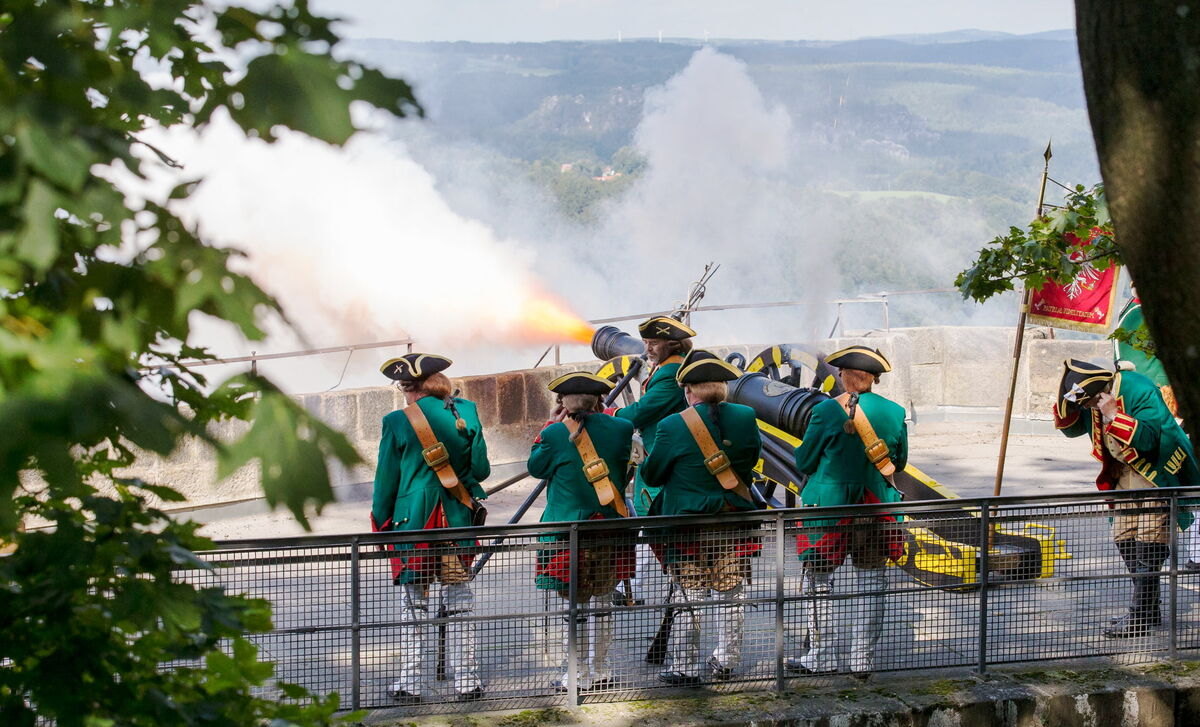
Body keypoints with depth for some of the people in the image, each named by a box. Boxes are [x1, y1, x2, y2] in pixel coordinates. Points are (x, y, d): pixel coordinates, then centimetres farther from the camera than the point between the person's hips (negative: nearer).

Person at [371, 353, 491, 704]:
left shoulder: (397, 422, -7)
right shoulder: (465, 412, -1)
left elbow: (386, 480, -1)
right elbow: (481, 469, 1)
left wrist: (381, 522, 11)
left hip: (413, 521, -2)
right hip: (458, 519, 2)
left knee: (413, 603, 6)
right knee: (459, 600, 10)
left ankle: (409, 684, 6)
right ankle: (466, 681, 10)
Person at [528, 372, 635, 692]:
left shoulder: (555, 434, -11)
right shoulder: (620, 429, -2)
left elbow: (536, 467, 6)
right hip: (610, 529, 4)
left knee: (575, 604, 5)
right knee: (601, 600, 17)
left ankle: (580, 675, 10)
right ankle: (601, 672, 25)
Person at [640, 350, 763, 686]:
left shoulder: (672, 426, -13)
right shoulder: (745, 418, -3)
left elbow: (652, 475, -3)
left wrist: (646, 461, 17)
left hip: (688, 526, -3)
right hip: (734, 524, 3)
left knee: (689, 599, 4)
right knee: (731, 596, 13)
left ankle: (684, 667, 7)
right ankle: (725, 661, 20)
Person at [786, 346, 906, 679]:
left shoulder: (827, 411, -11)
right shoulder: (894, 412, -1)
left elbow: (804, 461, -3)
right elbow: (899, 462, 12)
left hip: (829, 505, -3)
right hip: (877, 509, 3)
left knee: (819, 583, 8)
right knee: (872, 585, 10)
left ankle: (823, 657, 11)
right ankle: (863, 659, 11)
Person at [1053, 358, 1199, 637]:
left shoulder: (1141, 391, -25)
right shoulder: (1094, 398, 0)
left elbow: (1147, 438, -32)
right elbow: (1071, 428, 10)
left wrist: (1113, 415, -35)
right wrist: (1066, 404, -9)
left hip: (1158, 474, -9)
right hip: (1125, 475, 9)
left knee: (1148, 543, -12)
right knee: (1124, 539, 8)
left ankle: (1141, 617, -10)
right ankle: (1149, 610, 19)